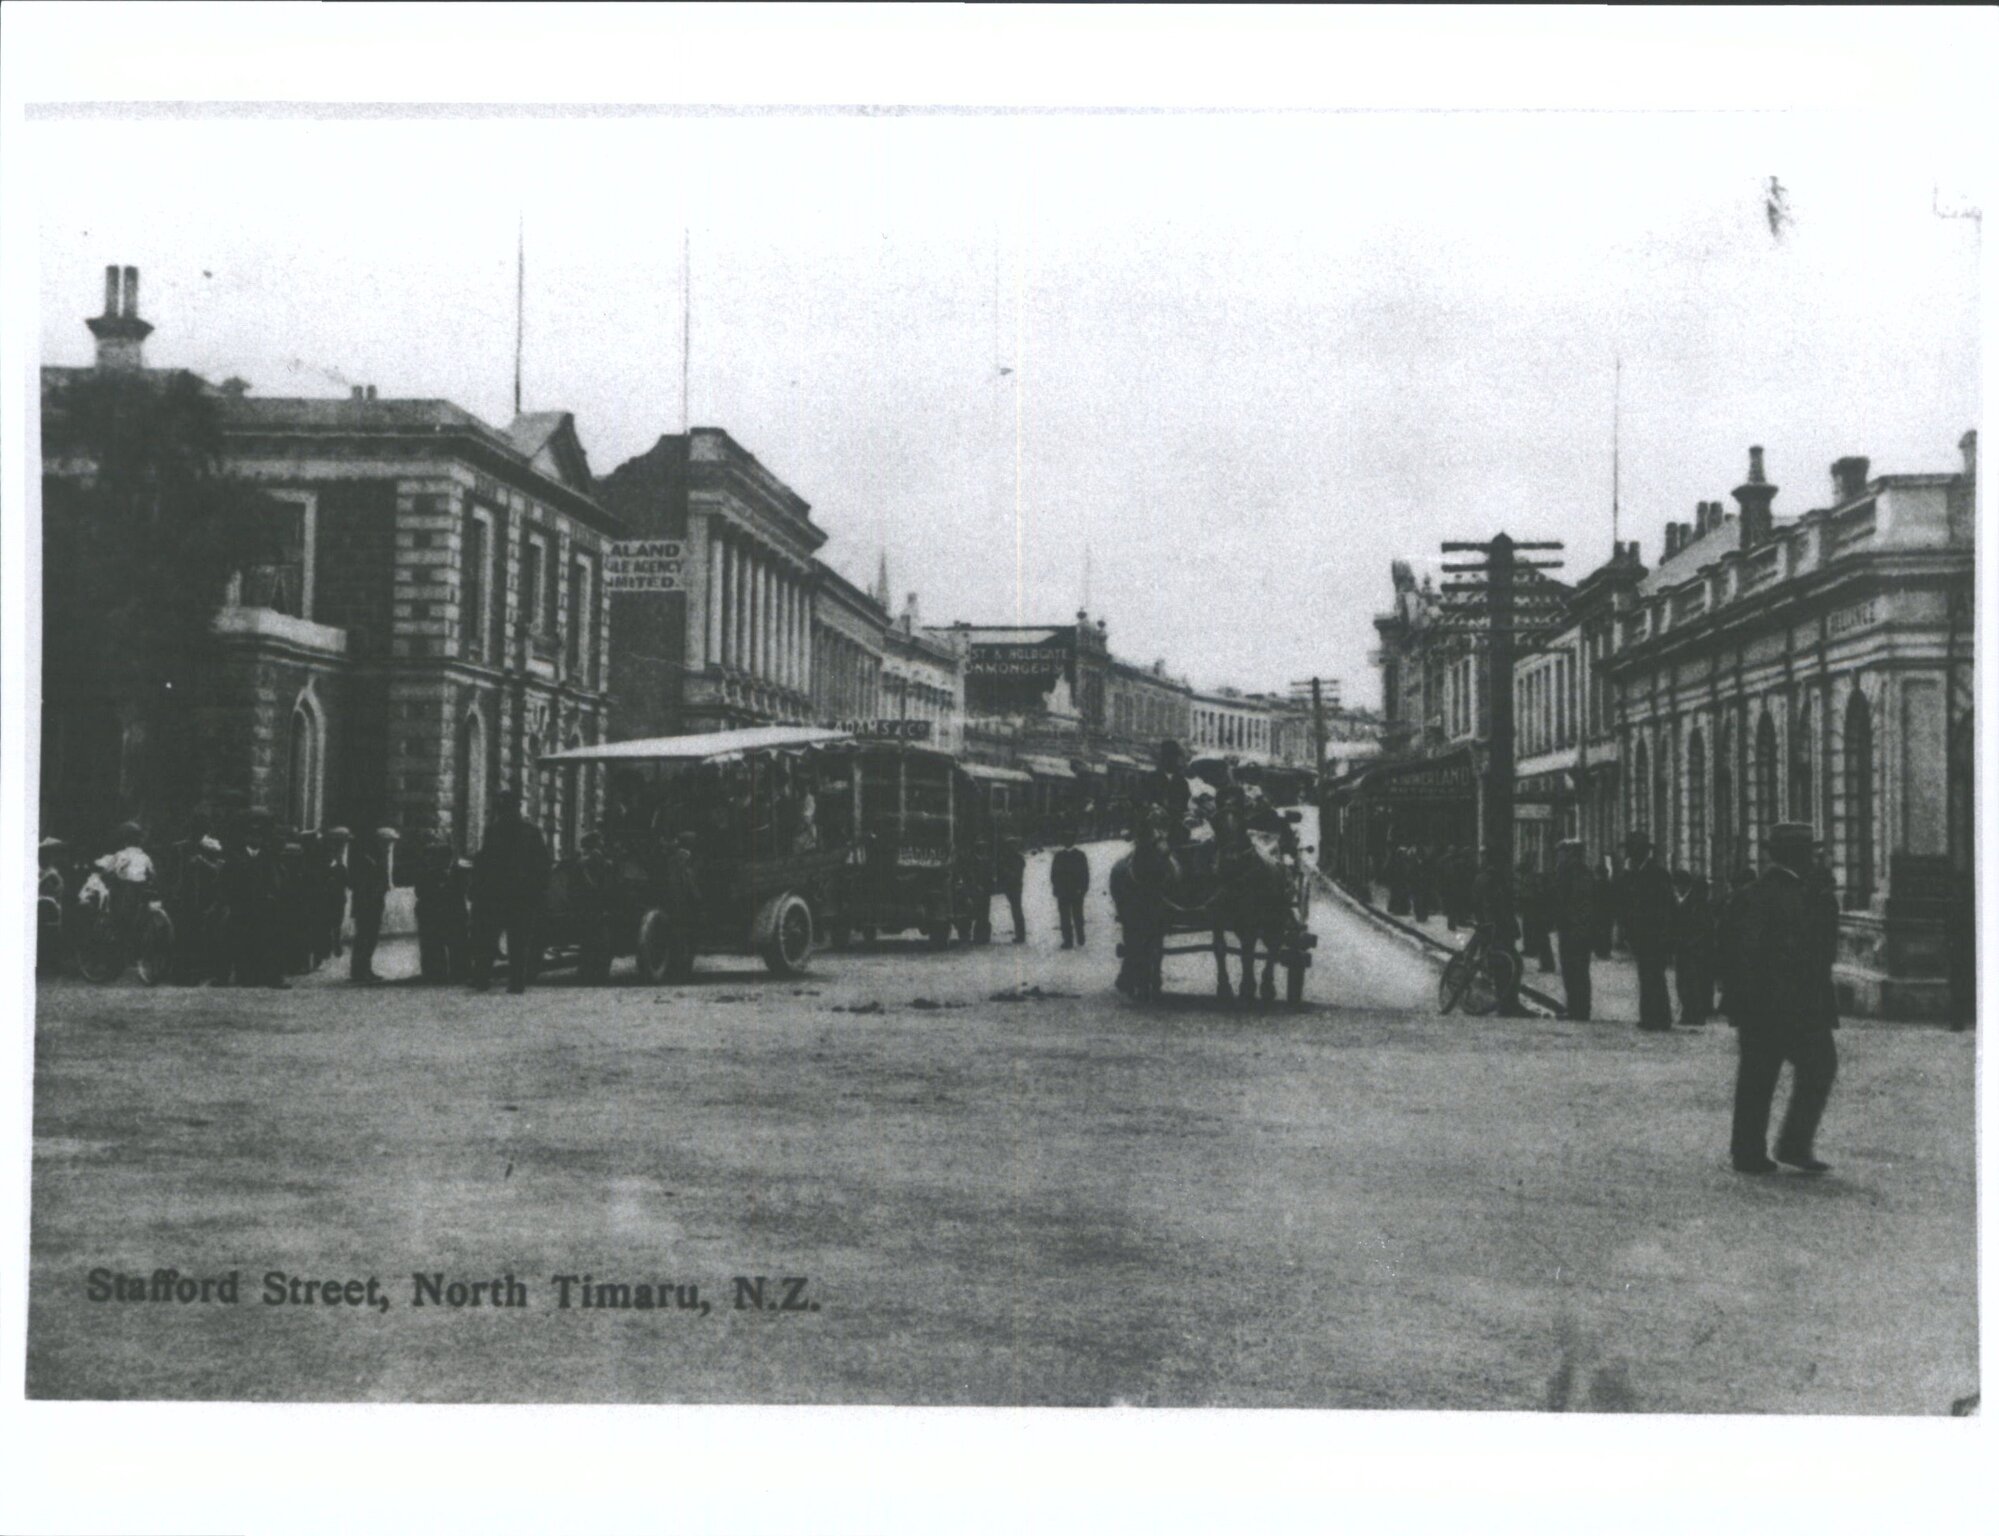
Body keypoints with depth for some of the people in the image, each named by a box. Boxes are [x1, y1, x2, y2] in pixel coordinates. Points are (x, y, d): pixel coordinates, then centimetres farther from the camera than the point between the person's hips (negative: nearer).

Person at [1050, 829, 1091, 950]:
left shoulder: (1080, 855, 1)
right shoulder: (1058, 855, 6)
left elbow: (1085, 874, 1)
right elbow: (1053, 874, 7)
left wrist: (1083, 889, -8)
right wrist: (1057, 887, -5)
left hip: (1077, 892, -2)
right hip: (1062, 893, 2)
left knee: (1078, 918, 3)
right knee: (1065, 918, 2)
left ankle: (1079, 941, 10)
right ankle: (1067, 941, 5)